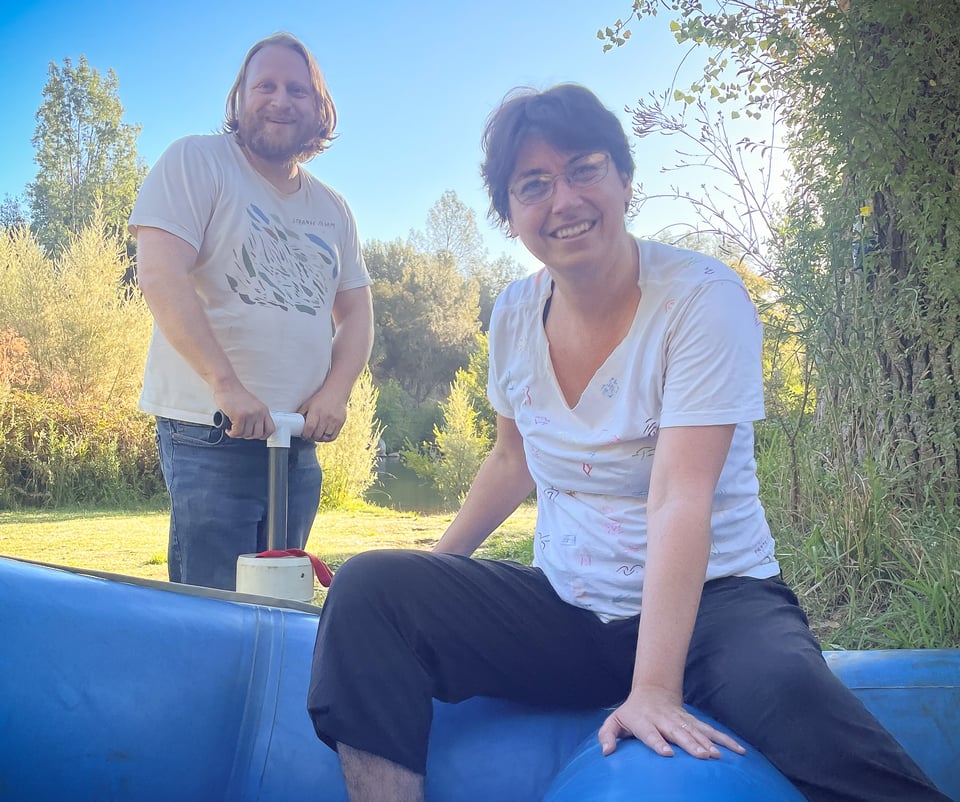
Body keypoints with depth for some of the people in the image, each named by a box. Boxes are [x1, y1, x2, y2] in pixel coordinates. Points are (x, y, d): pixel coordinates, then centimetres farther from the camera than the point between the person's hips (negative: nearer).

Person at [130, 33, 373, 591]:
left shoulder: (333, 209, 14)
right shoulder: (196, 162, -2)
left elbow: (356, 311, 15)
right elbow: (160, 276, -13)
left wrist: (336, 391, -4)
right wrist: (228, 385, -21)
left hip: (298, 438, 6)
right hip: (210, 434, -5)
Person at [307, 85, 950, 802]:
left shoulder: (702, 298, -15)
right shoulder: (516, 315, 0)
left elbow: (679, 500, -25)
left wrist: (654, 690, -32)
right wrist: (434, 567, 13)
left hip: (710, 602, -4)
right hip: (565, 610, 5)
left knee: (788, 691, -38)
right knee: (368, 588, -16)